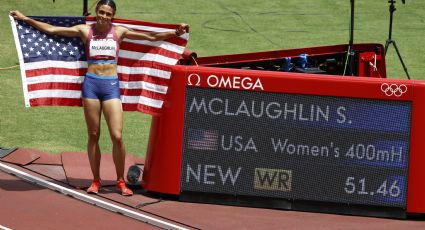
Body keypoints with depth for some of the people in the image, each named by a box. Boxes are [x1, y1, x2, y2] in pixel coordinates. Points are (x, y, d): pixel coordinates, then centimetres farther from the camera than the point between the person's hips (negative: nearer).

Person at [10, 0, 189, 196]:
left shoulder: (119, 32, 7)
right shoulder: (85, 31, 5)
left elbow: (151, 37, 11)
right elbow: (50, 29, 5)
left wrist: (175, 33, 4)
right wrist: (25, 19, 1)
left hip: (111, 85, 0)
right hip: (91, 83, 0)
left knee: (117, 137, -9)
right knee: (93, 136, 5)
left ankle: (121, 181, 5)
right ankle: (96, 180, 14)